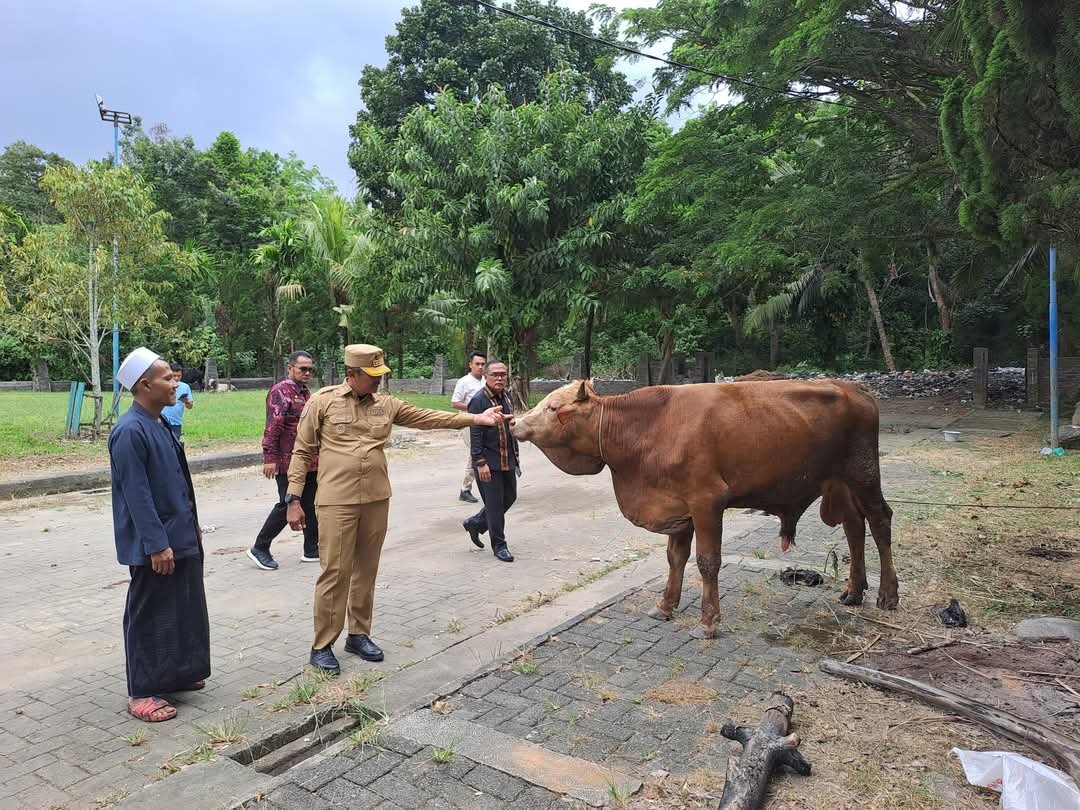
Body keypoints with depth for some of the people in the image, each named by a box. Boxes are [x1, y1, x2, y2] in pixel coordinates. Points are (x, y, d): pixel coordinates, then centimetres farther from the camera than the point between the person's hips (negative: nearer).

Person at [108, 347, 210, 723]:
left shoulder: (160, 424, 8)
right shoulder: (130, 431, -20)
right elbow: (137, 496, -22)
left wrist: (191, 525, 18)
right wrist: (157, 545, -22)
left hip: (180, 538, 9)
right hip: (154, 546, -9)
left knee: (185, 610, 18)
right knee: (150, 617, 4)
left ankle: (175, 675, 33)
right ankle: (142, 692, 18)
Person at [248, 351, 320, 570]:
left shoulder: (306, 393, 16)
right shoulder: (280, 392, -12)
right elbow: (272, 428, -19)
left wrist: (317, 456, 25)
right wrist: (270, 458, -23)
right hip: (289, 463, -9)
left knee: (310, 506, 12)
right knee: (287, 505, -2)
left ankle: (312, 550, 21)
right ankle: (260, 548, 13)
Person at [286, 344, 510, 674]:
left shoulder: (386, 404, 8)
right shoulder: (322, 402, -4)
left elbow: (428, 417, 8)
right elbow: (302, 453, -1)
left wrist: (476, 418, 3)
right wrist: (294, 499, -5)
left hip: (376, 500, 5)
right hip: (337, 502, -5)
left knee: (366, 571, 13)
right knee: (335, 572, -3)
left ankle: (359, 634, 29)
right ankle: (322, 646, 12)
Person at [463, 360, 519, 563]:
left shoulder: (506, 398, 11)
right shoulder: (479, 401, -13)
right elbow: (476, 435, -17)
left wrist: (515, 457, 18)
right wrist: (480, 463, -20)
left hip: (507, 461, 8)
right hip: (489, 463, -8)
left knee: (509, 497, 16)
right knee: (495, 504, 0)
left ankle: (475, 523, 33)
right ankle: (499, 545, 15)